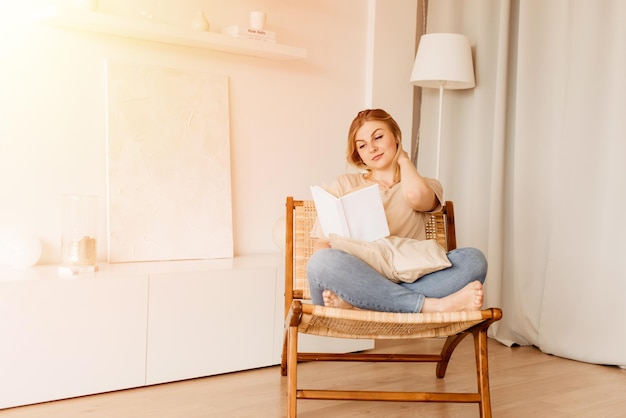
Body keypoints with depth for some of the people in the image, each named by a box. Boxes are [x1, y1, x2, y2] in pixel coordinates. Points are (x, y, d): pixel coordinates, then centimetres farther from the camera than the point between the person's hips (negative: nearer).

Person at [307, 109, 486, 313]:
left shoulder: (428, 186, 20)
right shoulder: (345, 185, 22)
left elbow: (415, 196, -8)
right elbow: (322, 244, 10)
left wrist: (403, 159, 14)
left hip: (406, 284, 1)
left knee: (473, 259, -26)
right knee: (323, 262, -34)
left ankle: (350, 300, -38)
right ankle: (433, 306, -36)